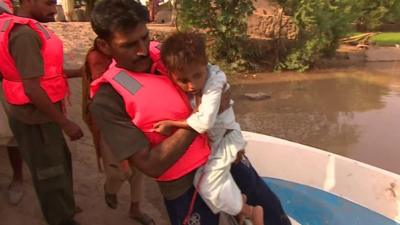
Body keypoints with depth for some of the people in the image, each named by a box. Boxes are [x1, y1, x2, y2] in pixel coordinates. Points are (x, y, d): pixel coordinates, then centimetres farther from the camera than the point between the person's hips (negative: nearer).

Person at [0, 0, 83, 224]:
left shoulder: (26, 28, 8)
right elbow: (32, 89, -27)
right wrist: (65, 123, -21)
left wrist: (79, 72, 7)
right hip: (35, 118, -10)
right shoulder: (25, 34, -24)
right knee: (50, 171, 8)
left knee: (61, 160, 24)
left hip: (39, 113, 10)